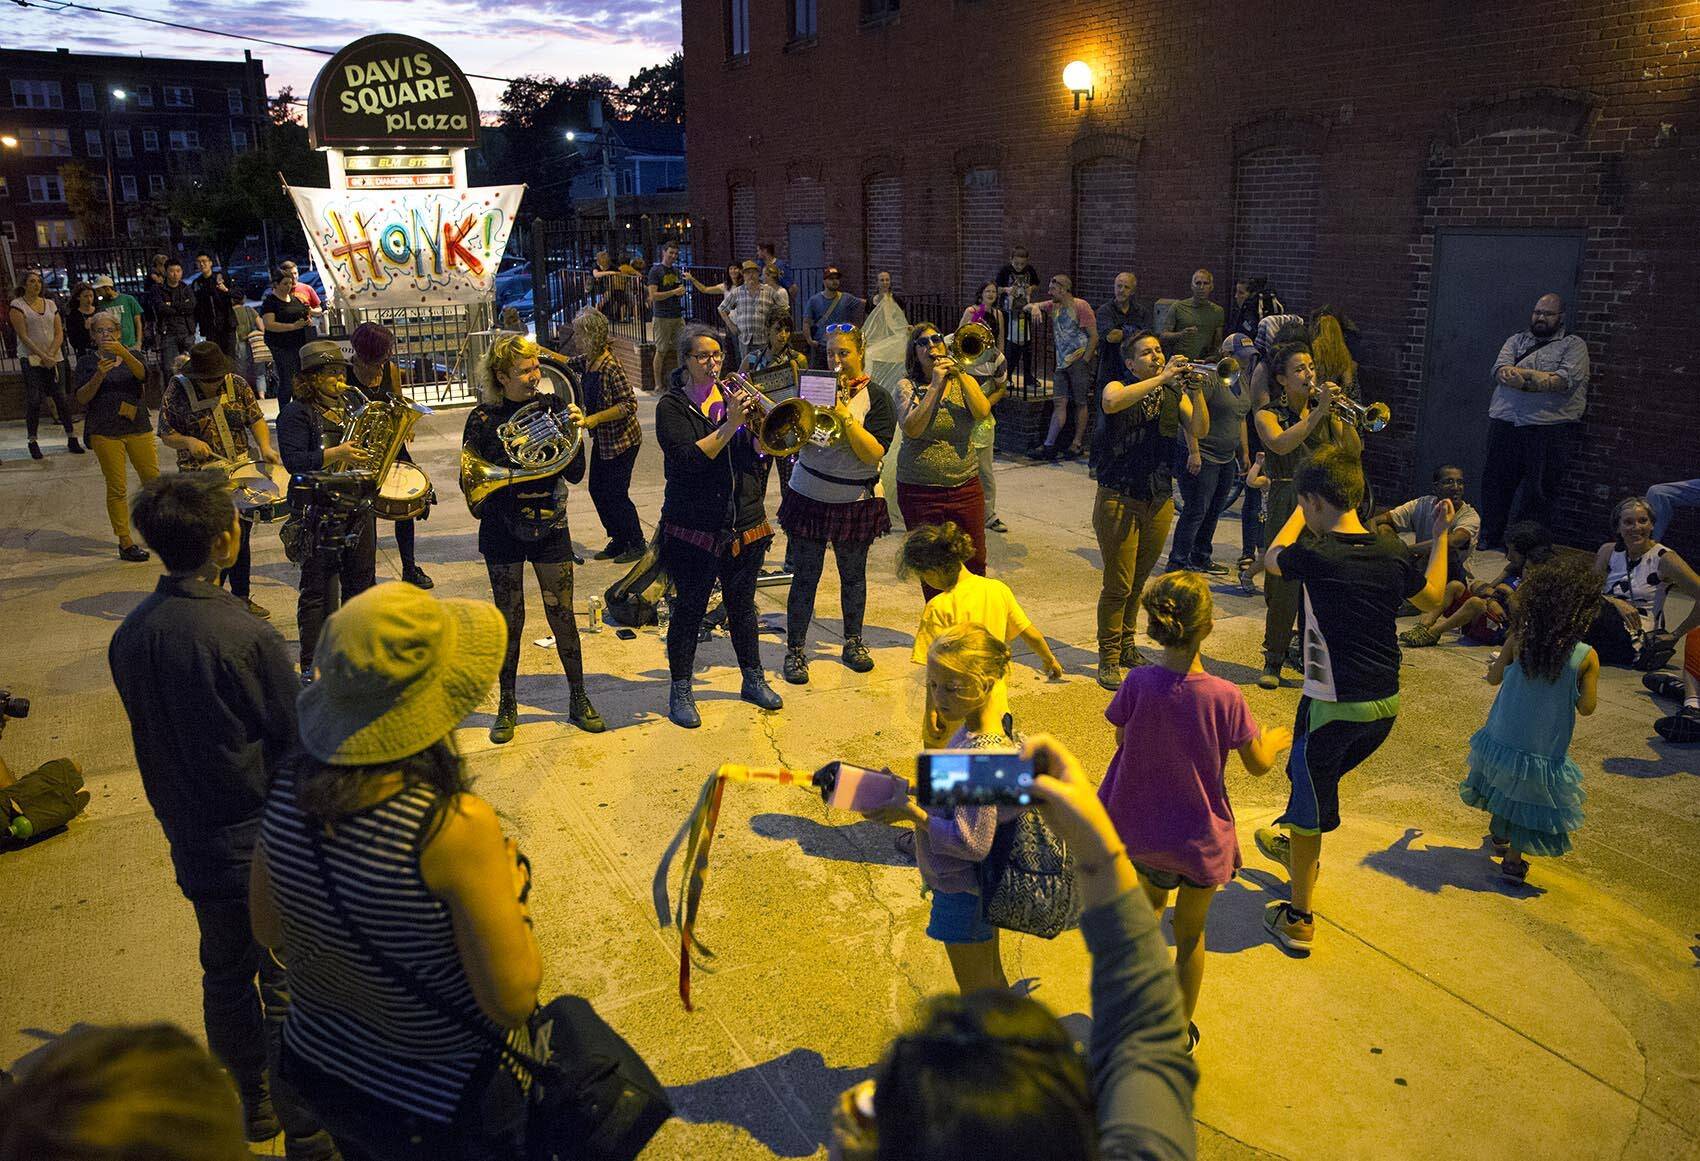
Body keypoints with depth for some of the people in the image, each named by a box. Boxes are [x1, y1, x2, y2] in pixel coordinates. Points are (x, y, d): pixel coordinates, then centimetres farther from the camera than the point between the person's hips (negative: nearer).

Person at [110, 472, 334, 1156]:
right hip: (265, 845, -7)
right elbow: (297, 747, -16)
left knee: (225, 976, 22)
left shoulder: (129, 637, -4)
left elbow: (150, 740, 7)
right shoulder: (245, 637, -25)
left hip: (193, 845, 7)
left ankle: (254, 1104, 41)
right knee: (289, 989, 7)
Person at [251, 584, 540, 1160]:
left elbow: (270, 932, 0)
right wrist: (513, 892, -12)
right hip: (440, 1103, -5)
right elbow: (512, 1000, -26)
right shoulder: (456, 825, -35)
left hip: (318, 1064, 5)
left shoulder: (286, 789, -16)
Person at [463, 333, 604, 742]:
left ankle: (579, 700, 19)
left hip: (549, 526, 1)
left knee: (562, 614, 5)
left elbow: (575, 474, -3)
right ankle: (508, 706, 22)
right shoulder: (484, 418, -5)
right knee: (509, 619, 7)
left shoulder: (551, 407, 0)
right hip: (502, 529, -1)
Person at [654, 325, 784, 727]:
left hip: (745, 522, 4)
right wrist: (729, 425, -25)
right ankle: (680, 691, 16)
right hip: (694, 527, -4)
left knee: (742, 605, 16)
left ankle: (754, 680, 30)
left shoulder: (733, 396, 9)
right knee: (689, 609, 3)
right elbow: (688, 459, -19)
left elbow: (759, 456, 3)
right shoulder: (672, 406, -4)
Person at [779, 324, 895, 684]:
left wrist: (845, 415, -24)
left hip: (856, 501, 0)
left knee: (853, 575, 13)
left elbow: (874, 453, -17)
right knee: (805, 577, 2)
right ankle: (794, 650, 13)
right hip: (809, 497, 0)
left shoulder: (876, 398, -4)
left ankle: (853, 643, 31)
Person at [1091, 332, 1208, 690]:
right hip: (1118, 500, -5)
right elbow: (1112, 402, -32)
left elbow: (1199, 429, -7)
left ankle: (1126, 645, 35)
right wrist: (1162, 378, -32)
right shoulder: (1119, 387, -7)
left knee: (1138, 581, 18)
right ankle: (1108, 660, 11)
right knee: (1118, 585, -2)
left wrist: (1195, 391, -23)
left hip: (1160, 501, 5)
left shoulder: (1174, 393, 6)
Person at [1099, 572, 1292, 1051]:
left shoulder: (1138, 684, -23)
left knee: (1150, 904, 32)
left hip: (1141, 830, 2)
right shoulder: (1225, 697, -25)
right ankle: (1180, 1033, 39)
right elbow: (1258, 765, -9)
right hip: (1200, 839, -1)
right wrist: (1276, 739, 12)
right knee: (1190, 934, 21)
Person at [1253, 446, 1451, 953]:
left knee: (1309, 795, 7)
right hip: (1386, 706, 7)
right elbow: (1432, 597, 19)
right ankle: (1292, 843, 54)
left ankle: (1299, 921, 15)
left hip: (1334, 706, -6)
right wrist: (1440, 537, 30)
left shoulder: (1317, 557, -18)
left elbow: (1271, 558, 6)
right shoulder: (1393, 553, -1)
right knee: (1319, 778, 29)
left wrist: (1300, 512, 21)